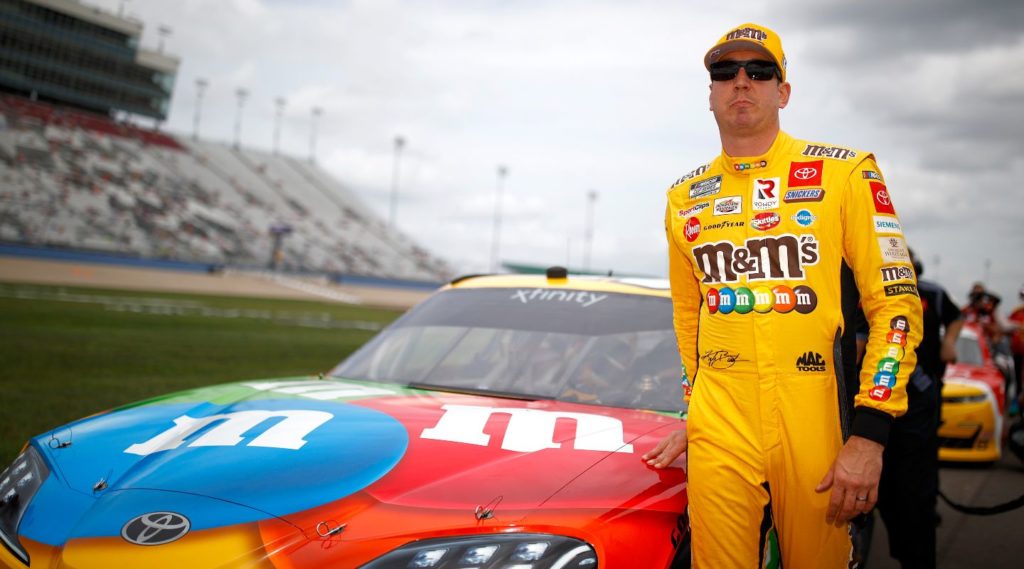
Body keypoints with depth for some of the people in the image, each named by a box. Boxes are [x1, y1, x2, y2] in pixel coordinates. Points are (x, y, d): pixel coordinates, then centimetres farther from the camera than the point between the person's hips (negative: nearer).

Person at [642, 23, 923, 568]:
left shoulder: (844, 173, -2)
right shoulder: (685, 199, 11)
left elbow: (896, 304, -6)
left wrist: (869, 434, -12)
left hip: (812, 419, -2)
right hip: (718, 431, 3)